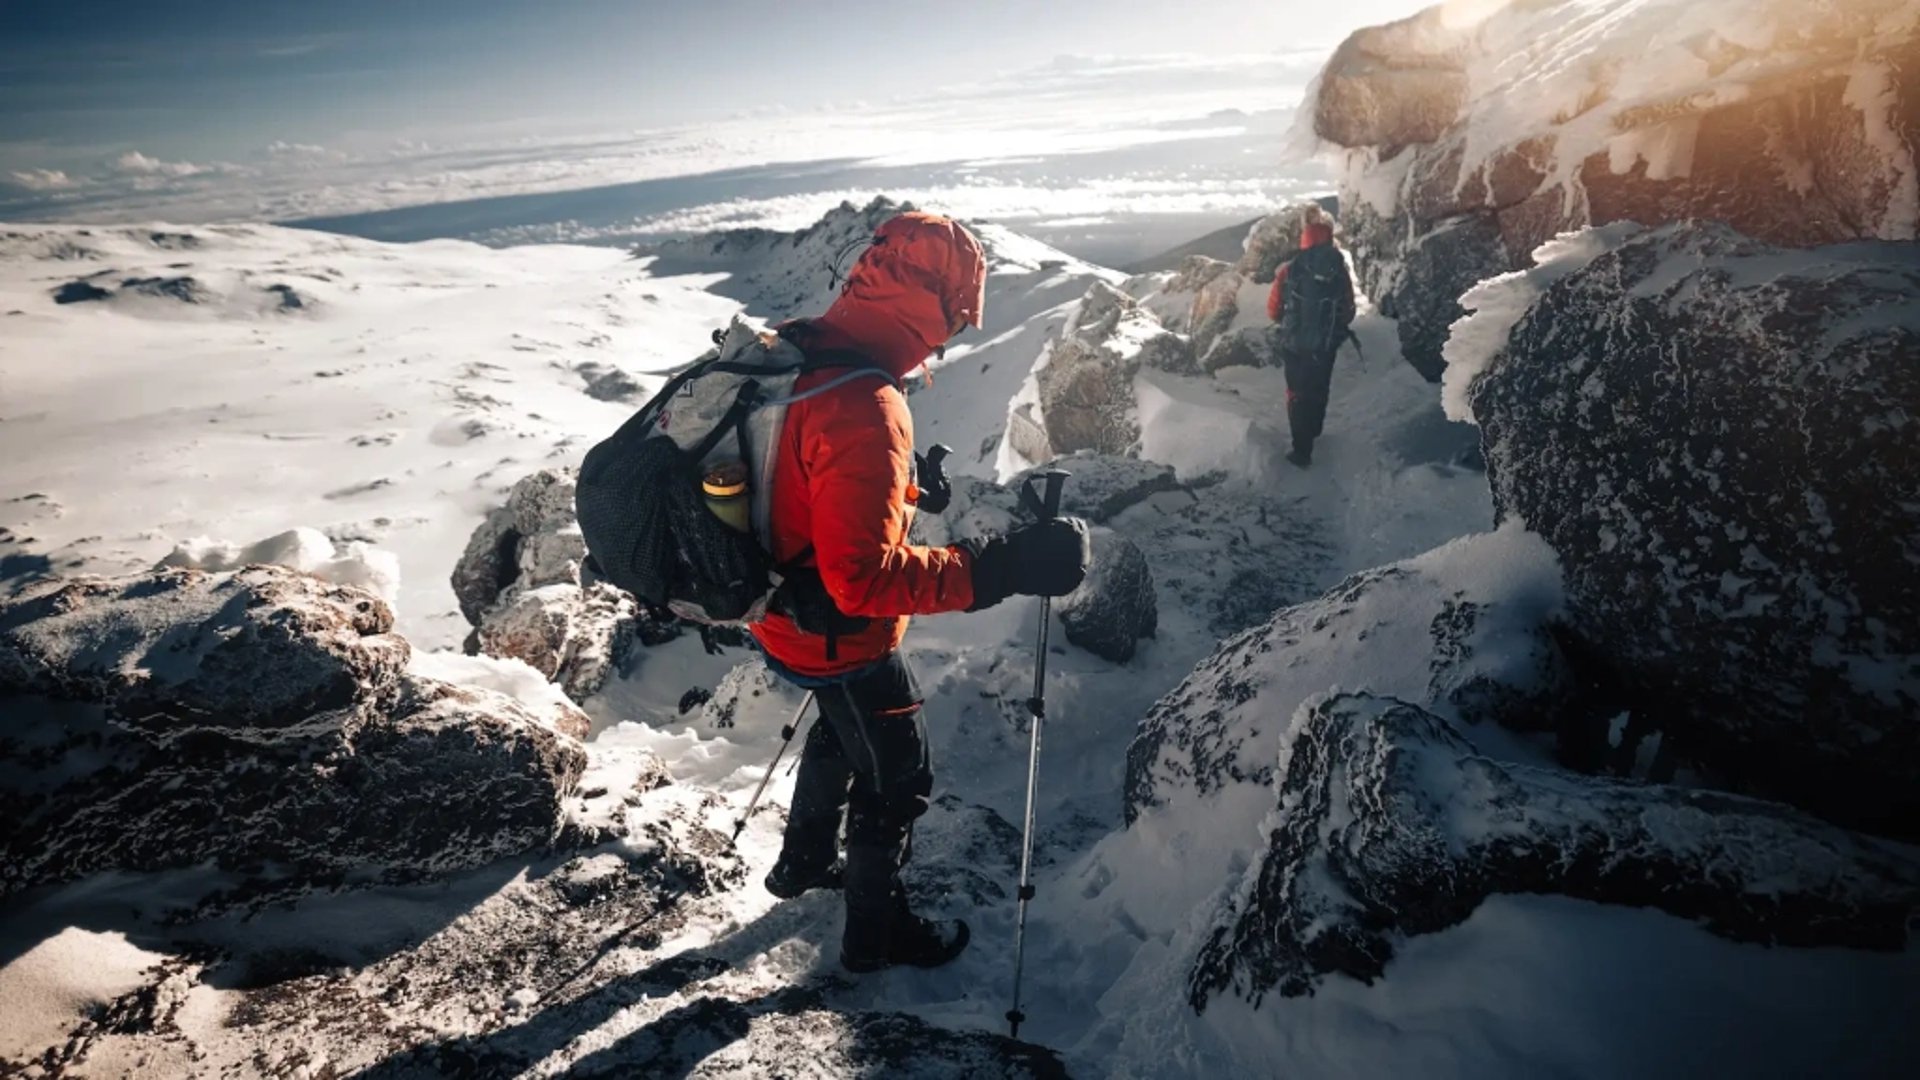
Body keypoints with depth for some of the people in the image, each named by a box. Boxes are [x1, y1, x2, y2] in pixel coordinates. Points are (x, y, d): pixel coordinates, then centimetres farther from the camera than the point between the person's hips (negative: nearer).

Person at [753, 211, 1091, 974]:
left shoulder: (788, 353, -6)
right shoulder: (863, 411, -34)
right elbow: (865, 577, -36)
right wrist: (998, 568, -37)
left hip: (785, 618, 9)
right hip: (841, 641, -9)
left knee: (842, 731, 33)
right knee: (897, 779, 15)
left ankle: (804, 862, 54)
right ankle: (875, 933, 37)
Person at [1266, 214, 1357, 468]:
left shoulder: (1288, 270, -15)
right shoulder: (1340, 272, -10)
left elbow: (1273, 311, -6)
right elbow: (1348, 314, -1)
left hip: (1293, 343, -2)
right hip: (1325, 345, 2)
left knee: (1298, 394, 8)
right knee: (1319, 390, 24)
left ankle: (1302, 451, 8)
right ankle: (1313, 430, 48)